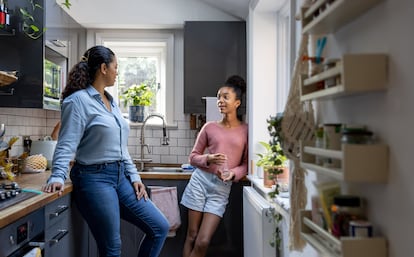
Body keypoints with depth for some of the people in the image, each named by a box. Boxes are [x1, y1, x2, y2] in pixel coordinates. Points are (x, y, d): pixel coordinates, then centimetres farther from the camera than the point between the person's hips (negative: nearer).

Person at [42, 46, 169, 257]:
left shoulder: (111, 102, 15)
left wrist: (134, 176, 11)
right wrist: (57, 176, -29)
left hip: (120, 177, 8)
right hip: (95, 178, -8)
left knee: (160, 227, 6)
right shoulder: (78, 100, -9)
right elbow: (67, 144, -15)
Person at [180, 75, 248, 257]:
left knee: (203, 242, -3)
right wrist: (208, 159, -12)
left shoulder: (245, 130, 2)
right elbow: (193, 157, 8)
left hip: (222, 189, -1)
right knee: (192, 237, 6)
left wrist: (233, 173, -14)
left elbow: (246, 164, 5)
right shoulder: (209, 127, 4)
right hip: (200, 181, 1)